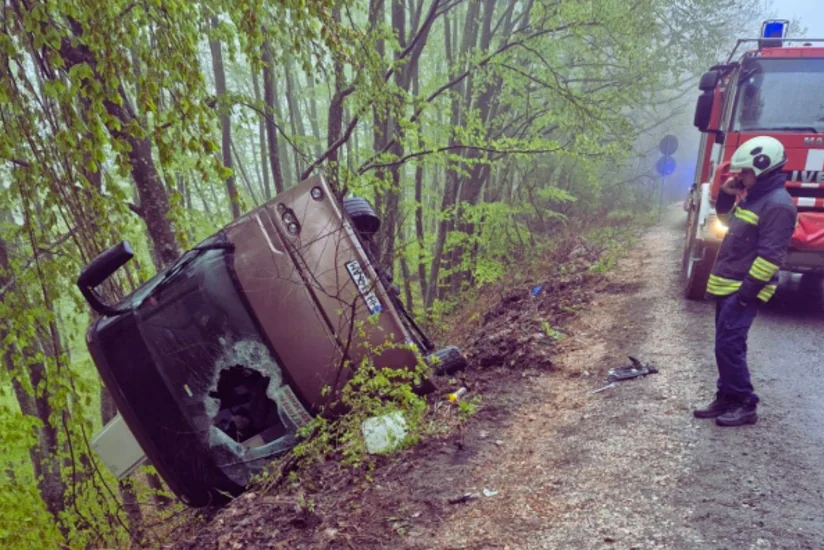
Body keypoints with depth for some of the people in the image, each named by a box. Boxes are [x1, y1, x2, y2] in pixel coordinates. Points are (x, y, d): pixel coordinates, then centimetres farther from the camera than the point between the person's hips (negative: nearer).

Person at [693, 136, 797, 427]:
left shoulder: (777, 205, -17)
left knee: (729, 346, -9)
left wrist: (748, 291, -22)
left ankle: (745, 405, 2)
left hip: (742, 290, -10)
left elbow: (770, 255, -22)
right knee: (725, 346, 13)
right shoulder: (754, 197, 14)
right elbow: (730, 221, 32)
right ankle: (727, 398, 21)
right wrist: (727, 196, 15)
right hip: (727, 286, 10)